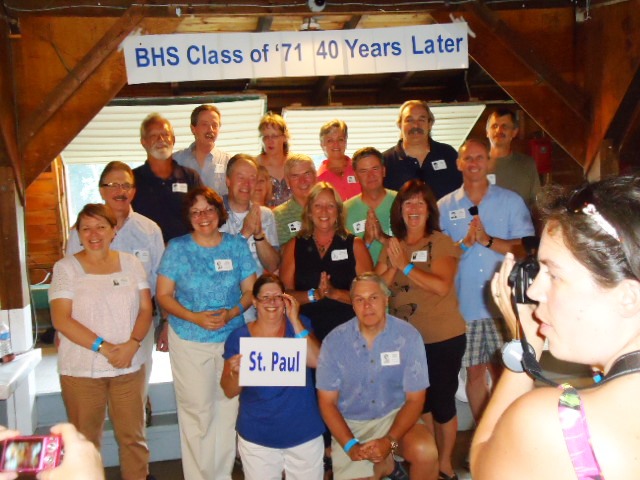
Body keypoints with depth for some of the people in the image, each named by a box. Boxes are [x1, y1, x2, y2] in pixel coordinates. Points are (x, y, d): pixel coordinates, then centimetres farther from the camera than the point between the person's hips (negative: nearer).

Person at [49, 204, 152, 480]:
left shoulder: (131, 264, 6)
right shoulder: (66, 268, -2)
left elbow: (146, 309, 4)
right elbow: (61, 319, -10)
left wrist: (132, 344, -13)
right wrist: (104, 348, -17)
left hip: (130, 367, 2)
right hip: (81, 370, -2)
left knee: (133, 437, 10)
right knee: (85, 440, 8)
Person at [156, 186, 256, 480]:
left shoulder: (237, 245, 2)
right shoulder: (177, 248, -2)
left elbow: (250, 290, 5)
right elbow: (164, 295, -2)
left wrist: (232, 313, -15)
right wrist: (195, 317, -17)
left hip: (232, 338, 2)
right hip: (189, 342, -2)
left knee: (228, 408, 8)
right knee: (196, 411, 3)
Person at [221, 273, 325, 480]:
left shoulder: (300, 324, -3)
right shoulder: (239, 337, -4)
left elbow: (316, 361, -19)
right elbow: (229, 391, -3)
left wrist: (295, 320, -21)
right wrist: (235, 371, -25)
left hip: (304, 433, 1)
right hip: (256, 437, 0)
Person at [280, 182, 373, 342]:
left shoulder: (355, 245, 8)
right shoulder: (294, 246, 11)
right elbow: (284, 294, 4)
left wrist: (334, 293, -12)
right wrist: (314, 294, -11)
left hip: (347, 331, -1)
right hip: (306, 332, 1)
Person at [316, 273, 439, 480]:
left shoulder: (408, 336, -14)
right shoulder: (334, 341, -12)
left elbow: (414, 399, -9)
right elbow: (327, 402, -5)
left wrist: (390, 441, -22)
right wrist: (350, 445, -18)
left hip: (395, 416, -1)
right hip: (350, 424, 1)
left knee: (425, 452, -28)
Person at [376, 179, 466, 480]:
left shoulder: (441, 243, -10)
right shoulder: (392, 246, 5)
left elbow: (441, 286, -23)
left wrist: (406, 265, -23)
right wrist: (393, 266, -17)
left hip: (443, 338, -5)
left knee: (441, 401, 6)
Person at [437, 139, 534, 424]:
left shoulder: (511, 201, 5)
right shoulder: (445, 207, 7)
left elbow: (525, 248, -2)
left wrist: (488, 240, -15)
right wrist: (465, 242, -12)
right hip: (465, 307, 1)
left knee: (503, 372, 4)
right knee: (475, 372, 9)